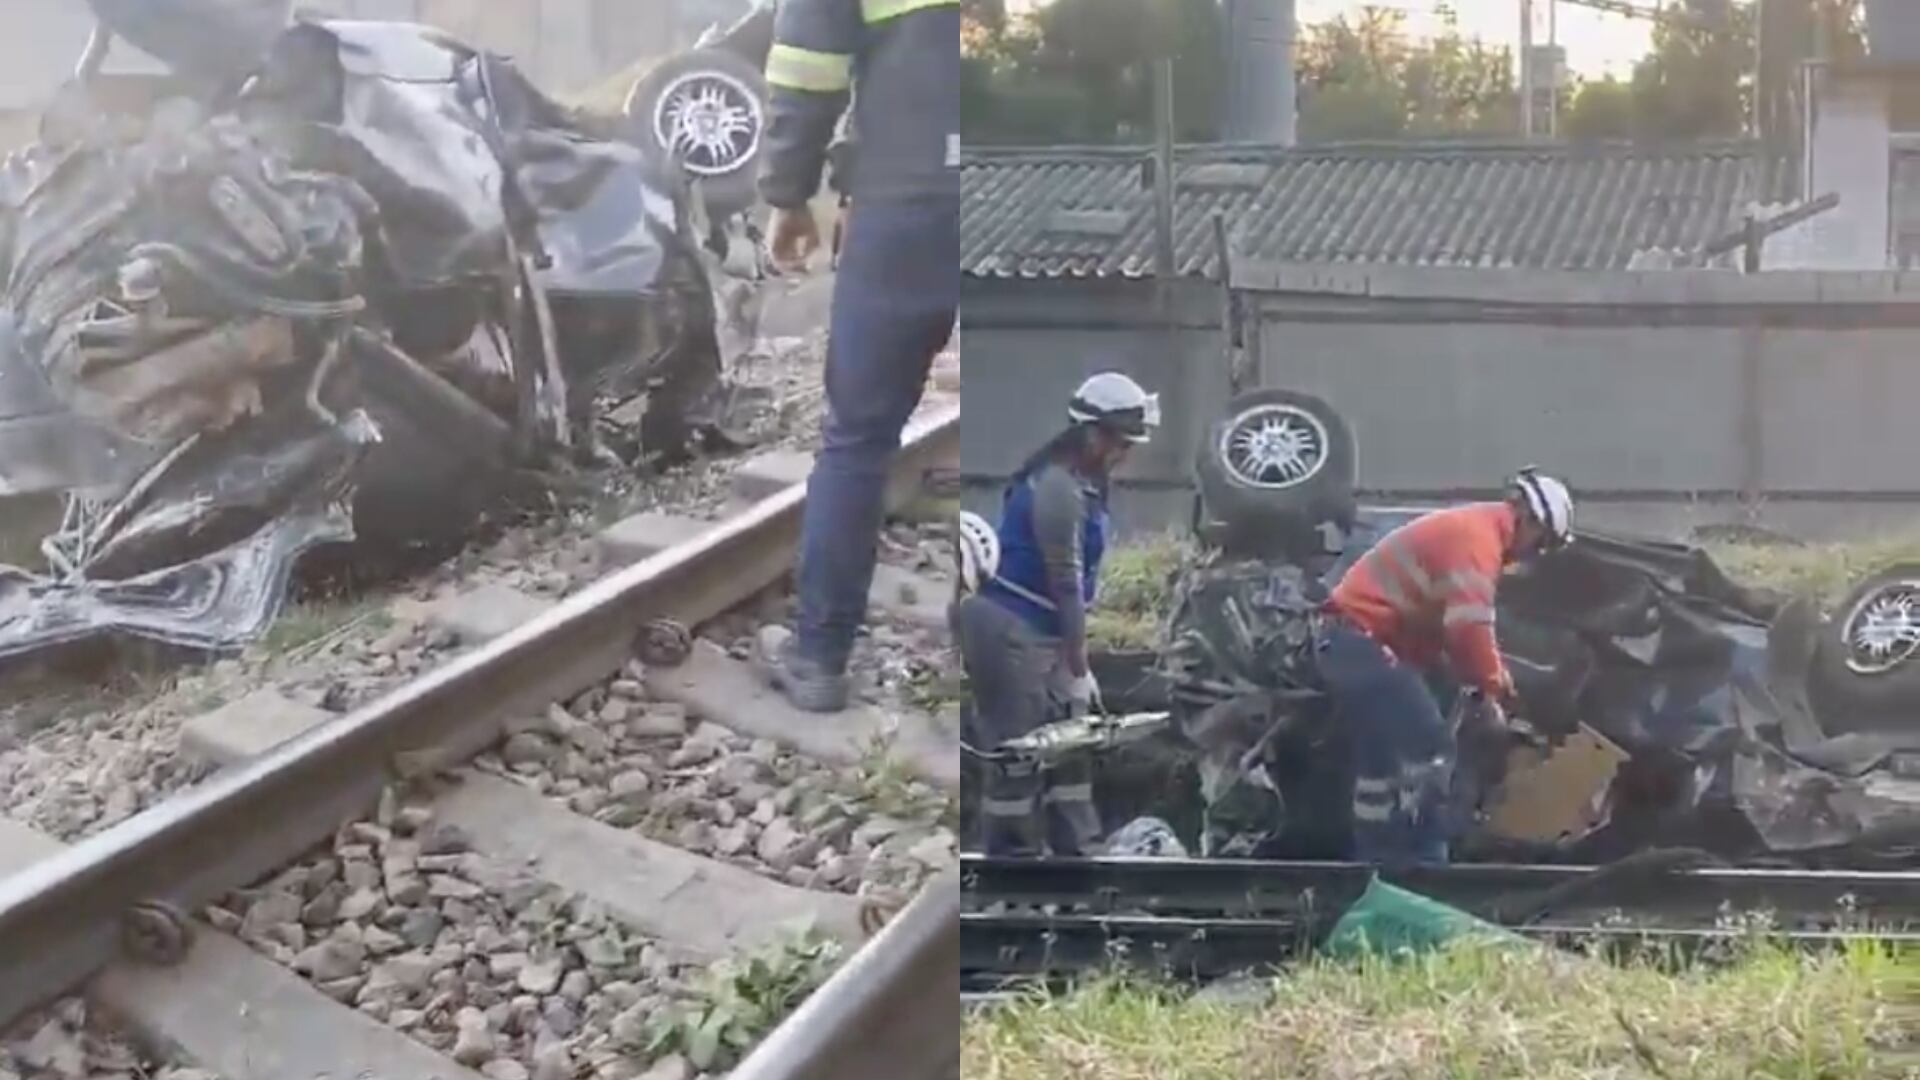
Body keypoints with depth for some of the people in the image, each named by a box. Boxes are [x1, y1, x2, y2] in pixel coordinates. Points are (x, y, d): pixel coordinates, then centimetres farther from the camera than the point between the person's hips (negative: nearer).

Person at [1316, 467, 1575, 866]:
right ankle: (1424, 863, -8)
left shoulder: (1466, 529, 20)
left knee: (1384, 758, 16)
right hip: (1367, 642, -11)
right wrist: (1498, 686, -9)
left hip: (1353, 640, 11)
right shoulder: (1477, 537, -14)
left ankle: (1376, 861, 21)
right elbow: (1469, 630, -24)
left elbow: (1454, 627, 25)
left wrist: (1483, 691, 18)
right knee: (1431, 751, -11)